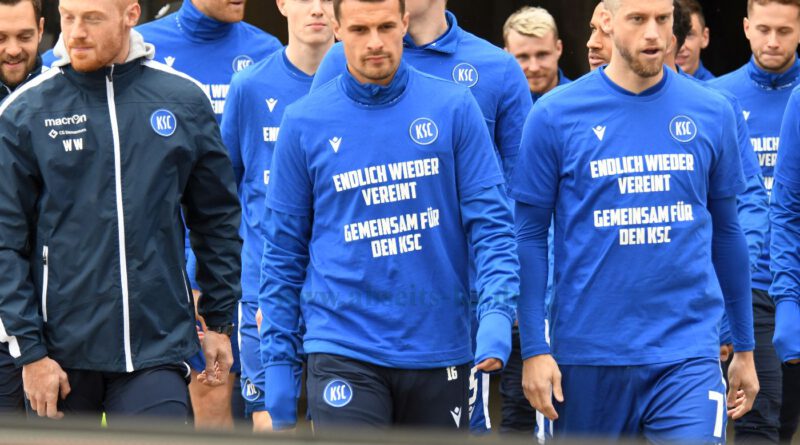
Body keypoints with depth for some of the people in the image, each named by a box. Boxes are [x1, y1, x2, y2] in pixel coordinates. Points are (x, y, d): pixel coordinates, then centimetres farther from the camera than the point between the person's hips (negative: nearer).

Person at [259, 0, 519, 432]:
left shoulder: (453, 107, 1)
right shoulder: (304, 122, 1)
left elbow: (489, 221, 0)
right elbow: (283, 254, 6)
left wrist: (496, 316, -16)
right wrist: (278, 366, 1)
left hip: (440, 349, 2)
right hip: (343, 350, -2)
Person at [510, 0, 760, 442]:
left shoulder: (712, 113, 5)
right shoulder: (555, 115, -2)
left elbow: (725, 231, 13)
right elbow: (530, 235, 0)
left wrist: (744, 347, 15)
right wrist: (534, 349, -5)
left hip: (687, 353, 0)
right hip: (587, 352, 0)